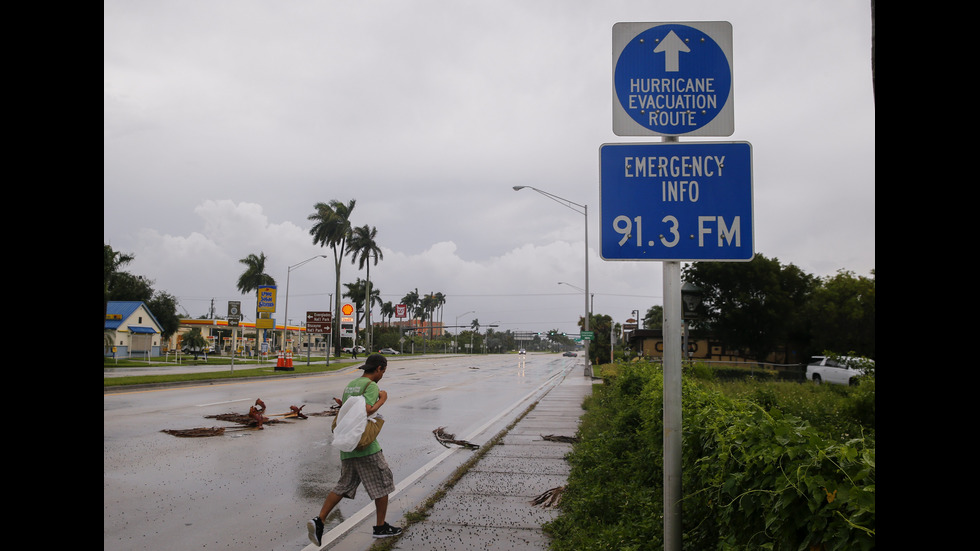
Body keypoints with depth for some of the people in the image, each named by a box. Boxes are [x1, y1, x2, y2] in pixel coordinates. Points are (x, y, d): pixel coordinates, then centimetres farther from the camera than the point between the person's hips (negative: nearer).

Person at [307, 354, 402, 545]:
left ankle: (319, 521, -4)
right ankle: (381, 527, 18)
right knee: (383, 482, 9)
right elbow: (365, 412, -23)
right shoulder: (371, 386, -11)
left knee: (344, 486, 13)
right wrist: (382, 400, -11)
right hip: (365, 445, -8)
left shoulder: (350, 386, 15)